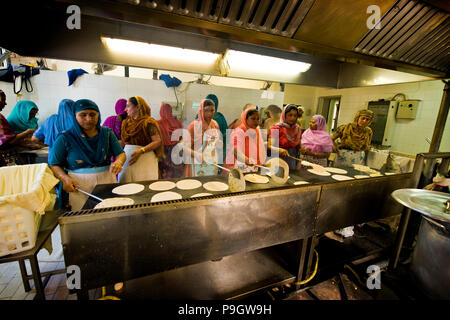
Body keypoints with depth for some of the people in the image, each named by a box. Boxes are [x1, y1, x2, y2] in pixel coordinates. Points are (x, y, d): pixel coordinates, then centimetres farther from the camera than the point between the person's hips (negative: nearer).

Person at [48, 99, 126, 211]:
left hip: (107, 180, 2)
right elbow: (54, 164, 2)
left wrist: (118, 162, -21)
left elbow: (121, 153, 1)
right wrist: (65, 178, -16)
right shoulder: (65, 138, -3)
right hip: (78, 184, -2)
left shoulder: (107, 133, 3)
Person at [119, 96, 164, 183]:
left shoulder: (149, 122, -6)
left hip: (144, 159, -6)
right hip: (127, 157, 6)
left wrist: (141, 151, -20)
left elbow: (157, 141, -14)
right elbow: (124, 141, 18)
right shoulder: (126, 122, 15)